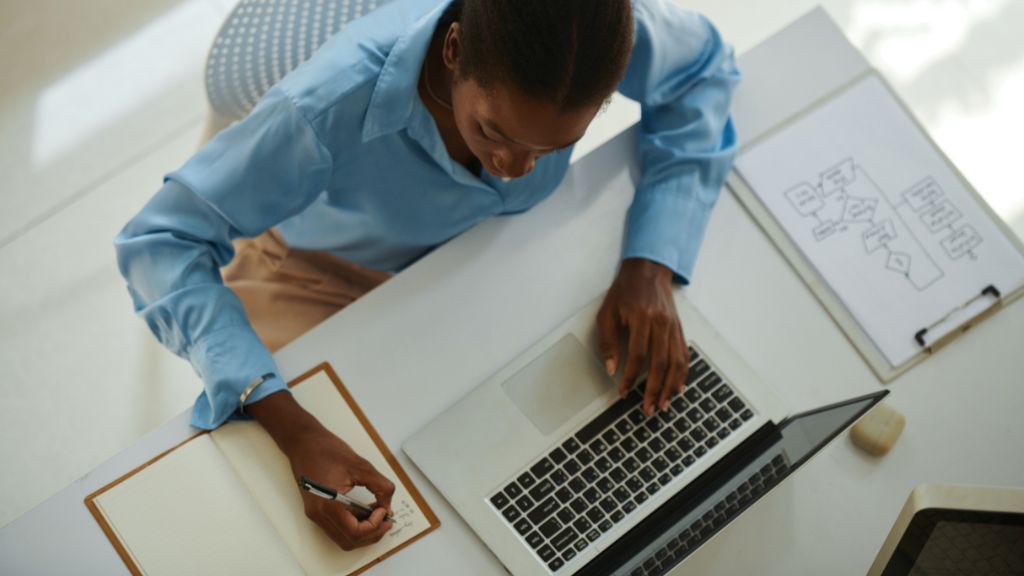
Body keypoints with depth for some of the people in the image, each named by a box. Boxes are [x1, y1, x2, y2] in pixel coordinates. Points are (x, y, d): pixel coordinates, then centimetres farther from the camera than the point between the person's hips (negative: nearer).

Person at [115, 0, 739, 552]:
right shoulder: (333, 105, -43)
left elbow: (703, 64, -11)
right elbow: (161, 242, -35)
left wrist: (652, 266, -24)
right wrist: (292, 429, -48)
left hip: (490, 243, 4)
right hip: (329, 274, -3)